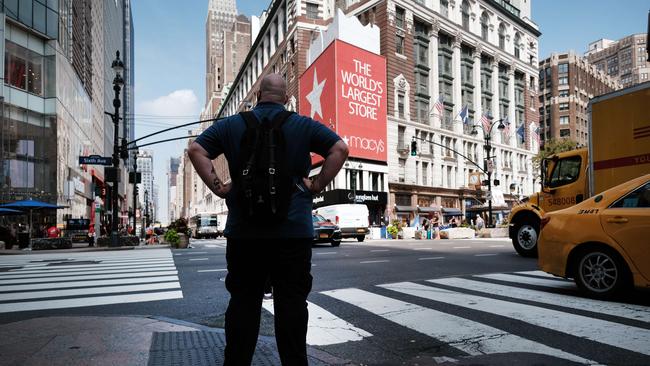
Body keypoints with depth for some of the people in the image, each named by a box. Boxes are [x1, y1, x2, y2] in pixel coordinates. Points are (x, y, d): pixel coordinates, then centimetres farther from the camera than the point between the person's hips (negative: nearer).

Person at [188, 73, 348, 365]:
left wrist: (218, 187, 1)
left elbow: (196, 150, 3)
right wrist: (317, 185, 0)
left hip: (243, 229, 2)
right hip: (293, 230, -1)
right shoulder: (303, 125, 6)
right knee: (291, 301, 6)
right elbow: (340, 148, 0)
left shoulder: (231, 125, 9)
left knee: (243, 300, 10)